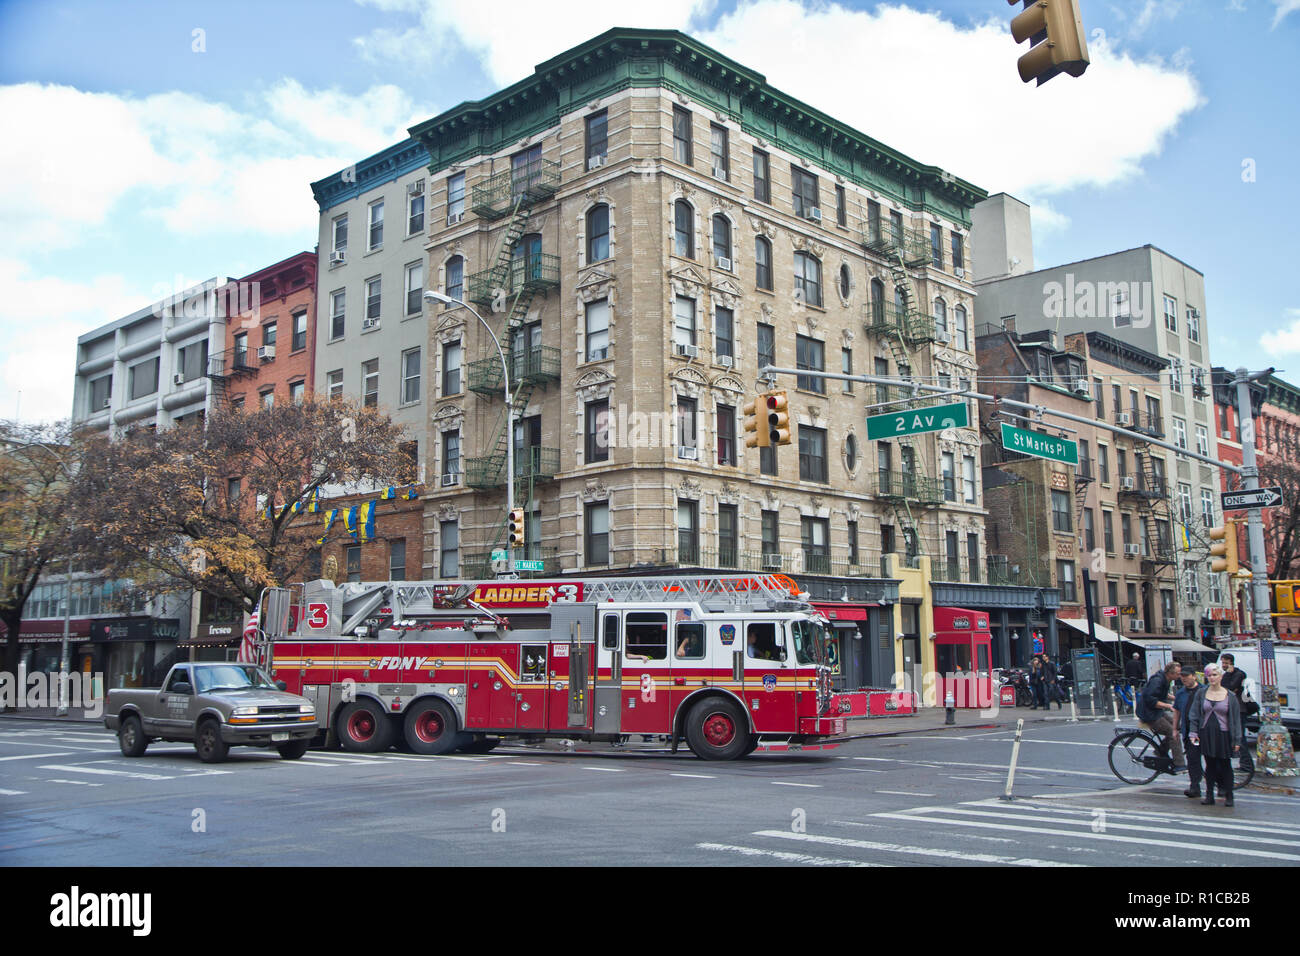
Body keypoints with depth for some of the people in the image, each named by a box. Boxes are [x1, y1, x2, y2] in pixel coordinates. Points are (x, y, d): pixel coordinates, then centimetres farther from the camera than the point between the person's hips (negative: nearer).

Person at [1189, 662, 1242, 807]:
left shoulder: (1230, 696, 0)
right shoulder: (1201, 693, 4)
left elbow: (1236, 719, 1)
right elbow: (1195, 714, 6)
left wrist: (1237, 740, -3)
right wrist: (1194, 732, -3)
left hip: (1223, 735, -2)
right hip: (1206, 734, 2)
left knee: (1225, 766, 3)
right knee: (1210, 765, 7)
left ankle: (1228, 796, 14)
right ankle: (1209, 796, 13)